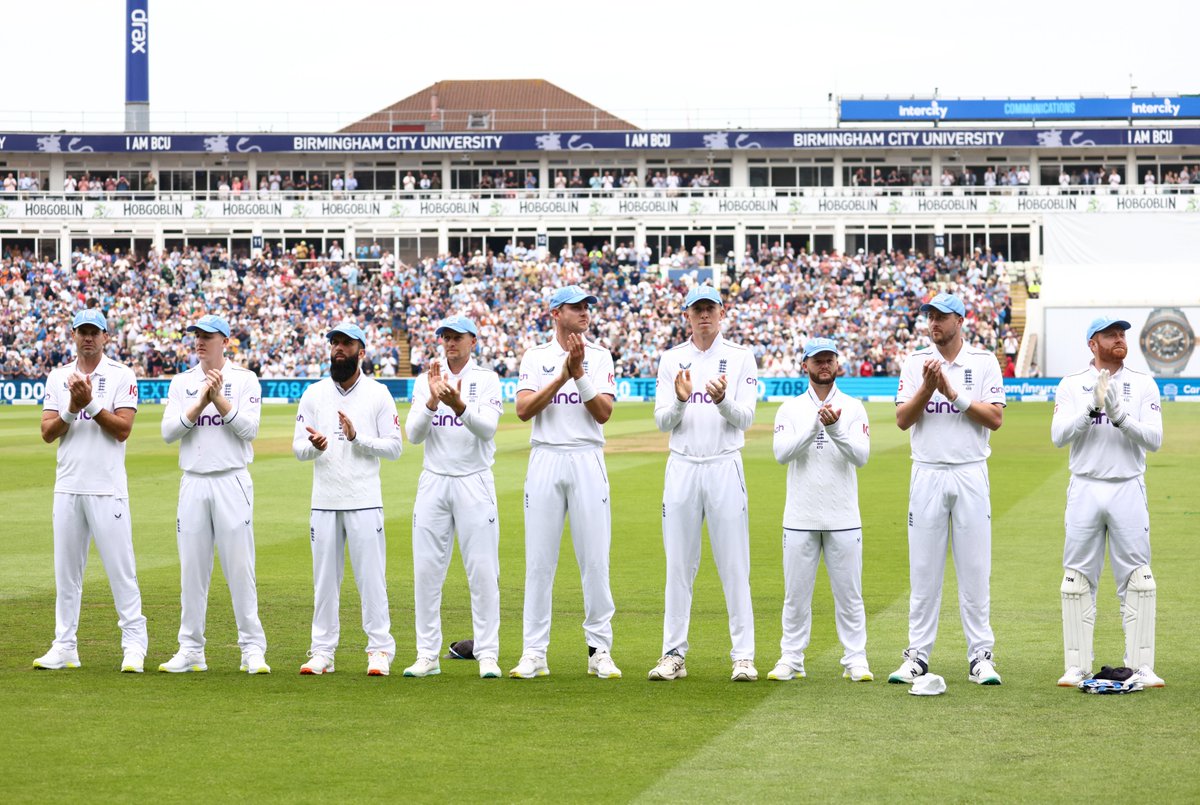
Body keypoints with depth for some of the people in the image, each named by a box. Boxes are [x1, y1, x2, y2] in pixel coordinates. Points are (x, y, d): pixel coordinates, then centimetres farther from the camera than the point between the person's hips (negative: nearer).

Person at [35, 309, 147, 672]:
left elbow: (122, 428, -10)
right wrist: (73, 407, -13)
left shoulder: (121, 376, 0)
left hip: (107, 489, -4)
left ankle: (134, 644, 0)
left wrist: (91, 403, -18)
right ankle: (64, 647, 12)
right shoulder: (58, 378, 11)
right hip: (67, 488, 4)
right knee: (65, 570, 7)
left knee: (120, 567, -5)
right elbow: (48, 433, 3)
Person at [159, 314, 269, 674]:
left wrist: (219, 398, -14)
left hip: (232, 482, -3)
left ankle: (253, 648, 0)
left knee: (239, 565, -4)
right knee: (192, 569, 4)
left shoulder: (245, 380, 3)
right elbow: (168, 431, -1)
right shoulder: (182, 383, 11)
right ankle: (191, 650, 9)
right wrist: (200, 403, -11)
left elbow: (249, 428, -10)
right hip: (193, 482, 3)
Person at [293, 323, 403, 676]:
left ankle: (380, 651, 1)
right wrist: (315, 445, -17)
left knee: (371, 575, -4)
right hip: (324, 501, 3)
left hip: (364, 501, -3)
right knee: (324, 578, 6)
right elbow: (298, 447, 6)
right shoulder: (314, 394, 10)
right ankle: (322, 653, 11)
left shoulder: (378, 394, 3)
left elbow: (394, 447, -1)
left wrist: (357, 438, -15)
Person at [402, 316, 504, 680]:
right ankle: (427, 655, 8)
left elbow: (487, 428, -15)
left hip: (475, 483, -3)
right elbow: (414, 434, -2)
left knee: (482, 570, -5)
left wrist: (459, 405, -33)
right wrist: (433, 400, -18)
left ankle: (487, 654, -2)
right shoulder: (426, 381, 9)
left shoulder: (487, 380, 1)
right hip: (433, 482, 3)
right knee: (426, 569, 2)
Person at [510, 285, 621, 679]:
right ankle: (534, 653, 4)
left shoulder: (599, 356, 8)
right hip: (546, 459, 0)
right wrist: (563, 375, -13)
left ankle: (599, 650, 5)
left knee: (594, 556, -2)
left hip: (588, 461, 0)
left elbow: (603, 413, -3)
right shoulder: (535, 357, 8)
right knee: (539, 558, 0)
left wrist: (579, 373, -13)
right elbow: (523, 410, -6)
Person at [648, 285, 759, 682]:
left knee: (734, 564, -2)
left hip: (725, 467, -2)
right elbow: (663, 422, 1)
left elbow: (745, 418, -6)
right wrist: (680, 399, -19)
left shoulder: (741, 358, 3)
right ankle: (673, 654, 9)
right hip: (682, 467, 2)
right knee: (679, 564, 5)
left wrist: (722, 400, -26)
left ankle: (743, 656, 0)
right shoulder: (671, 360, 8)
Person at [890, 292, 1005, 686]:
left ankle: (981, 656, 4)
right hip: (928, 473, 1)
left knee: (975, 568, 0)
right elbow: (903, 419, -2)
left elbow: (995, 418, -6)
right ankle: (918, 655, 8)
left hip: (971, 474, -1)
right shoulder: (916, 363, 6)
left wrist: (954, 393, -14)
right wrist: (928, 387, -16)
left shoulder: (984, 362, 2)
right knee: (923, 568, 3)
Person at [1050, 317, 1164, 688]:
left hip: (1128, 488, 0)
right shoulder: (1072, 385, 4)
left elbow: (1154, 439, -6)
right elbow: (1059, 436, -9)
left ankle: (1141, 667, 3)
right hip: (1085, 489, 0)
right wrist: (1092, 406, -21)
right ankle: (1077, 667, 8)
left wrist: (1119, 415, -19)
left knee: (1137, 580, -2)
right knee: (1078, 580, 2)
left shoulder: (1143, 385, 4)